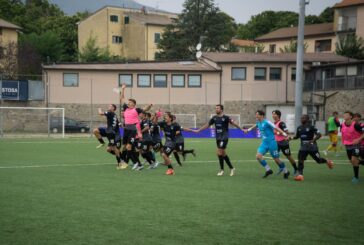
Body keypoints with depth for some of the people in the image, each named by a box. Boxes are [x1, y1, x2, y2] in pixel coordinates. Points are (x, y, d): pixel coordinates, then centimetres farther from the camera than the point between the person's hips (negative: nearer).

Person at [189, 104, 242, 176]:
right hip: (218, 138, 6)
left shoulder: (226, 117, -9)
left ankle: (222, 170, 4)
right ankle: (231, 168, 21)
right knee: (223, 154, 9)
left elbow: (233, 123, -12)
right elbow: (207, 125, 15)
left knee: (219, 152, -11)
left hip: (224, 138, -6)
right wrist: (197, 130, 15)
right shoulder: (214, 118, 8)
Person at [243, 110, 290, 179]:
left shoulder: (266, 122, -16)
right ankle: (268, 170, 5)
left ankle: (286, 172, 21)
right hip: (264, 143, 7)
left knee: (276, 159, 0)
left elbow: (276, 128, -20)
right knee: (258, 156, -9)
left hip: (271, 143, -7)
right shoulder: (258, 123, 8)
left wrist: (284, 134, -28)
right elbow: (255, 126, 31)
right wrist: (248, 130, 43)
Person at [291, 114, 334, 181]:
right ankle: (300, 175, -11)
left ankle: (327, 161, 41)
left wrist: (313, 140, -29)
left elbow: (319, 134, -16)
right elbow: (297, 136, 18)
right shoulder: (299, 128, 5)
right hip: (303, 147, 5)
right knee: (300, 160, -13)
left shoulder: (311, 127, -14)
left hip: (312, 147, -5)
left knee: (318, 160, 9)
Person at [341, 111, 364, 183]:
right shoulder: (342, 125, -2)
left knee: (354, 160, -14)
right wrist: (343, 142, 12)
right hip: (347, 145, 6)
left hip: (355, 145, -6)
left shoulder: (355, 125, -20)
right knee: (352, 161, 9)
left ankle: (356, 177, -2)